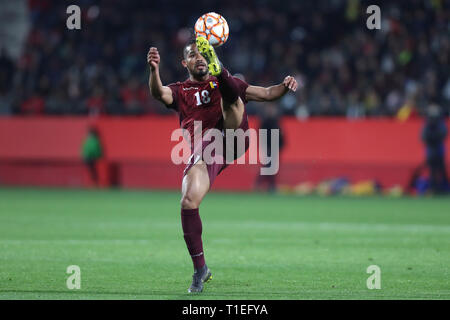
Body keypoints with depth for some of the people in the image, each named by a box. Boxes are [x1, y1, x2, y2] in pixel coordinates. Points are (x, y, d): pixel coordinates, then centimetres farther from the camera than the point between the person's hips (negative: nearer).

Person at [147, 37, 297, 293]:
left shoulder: (225, 83, 28)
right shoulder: (180, 91, 23)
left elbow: (266, 94, 25)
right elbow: (159, 93, 0)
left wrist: (285, 86, 3)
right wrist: (154, 70, -21)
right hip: (203, 150, 0)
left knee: (231, 97, -19)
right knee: (189, 202, -18)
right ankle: (200, 269, -6)